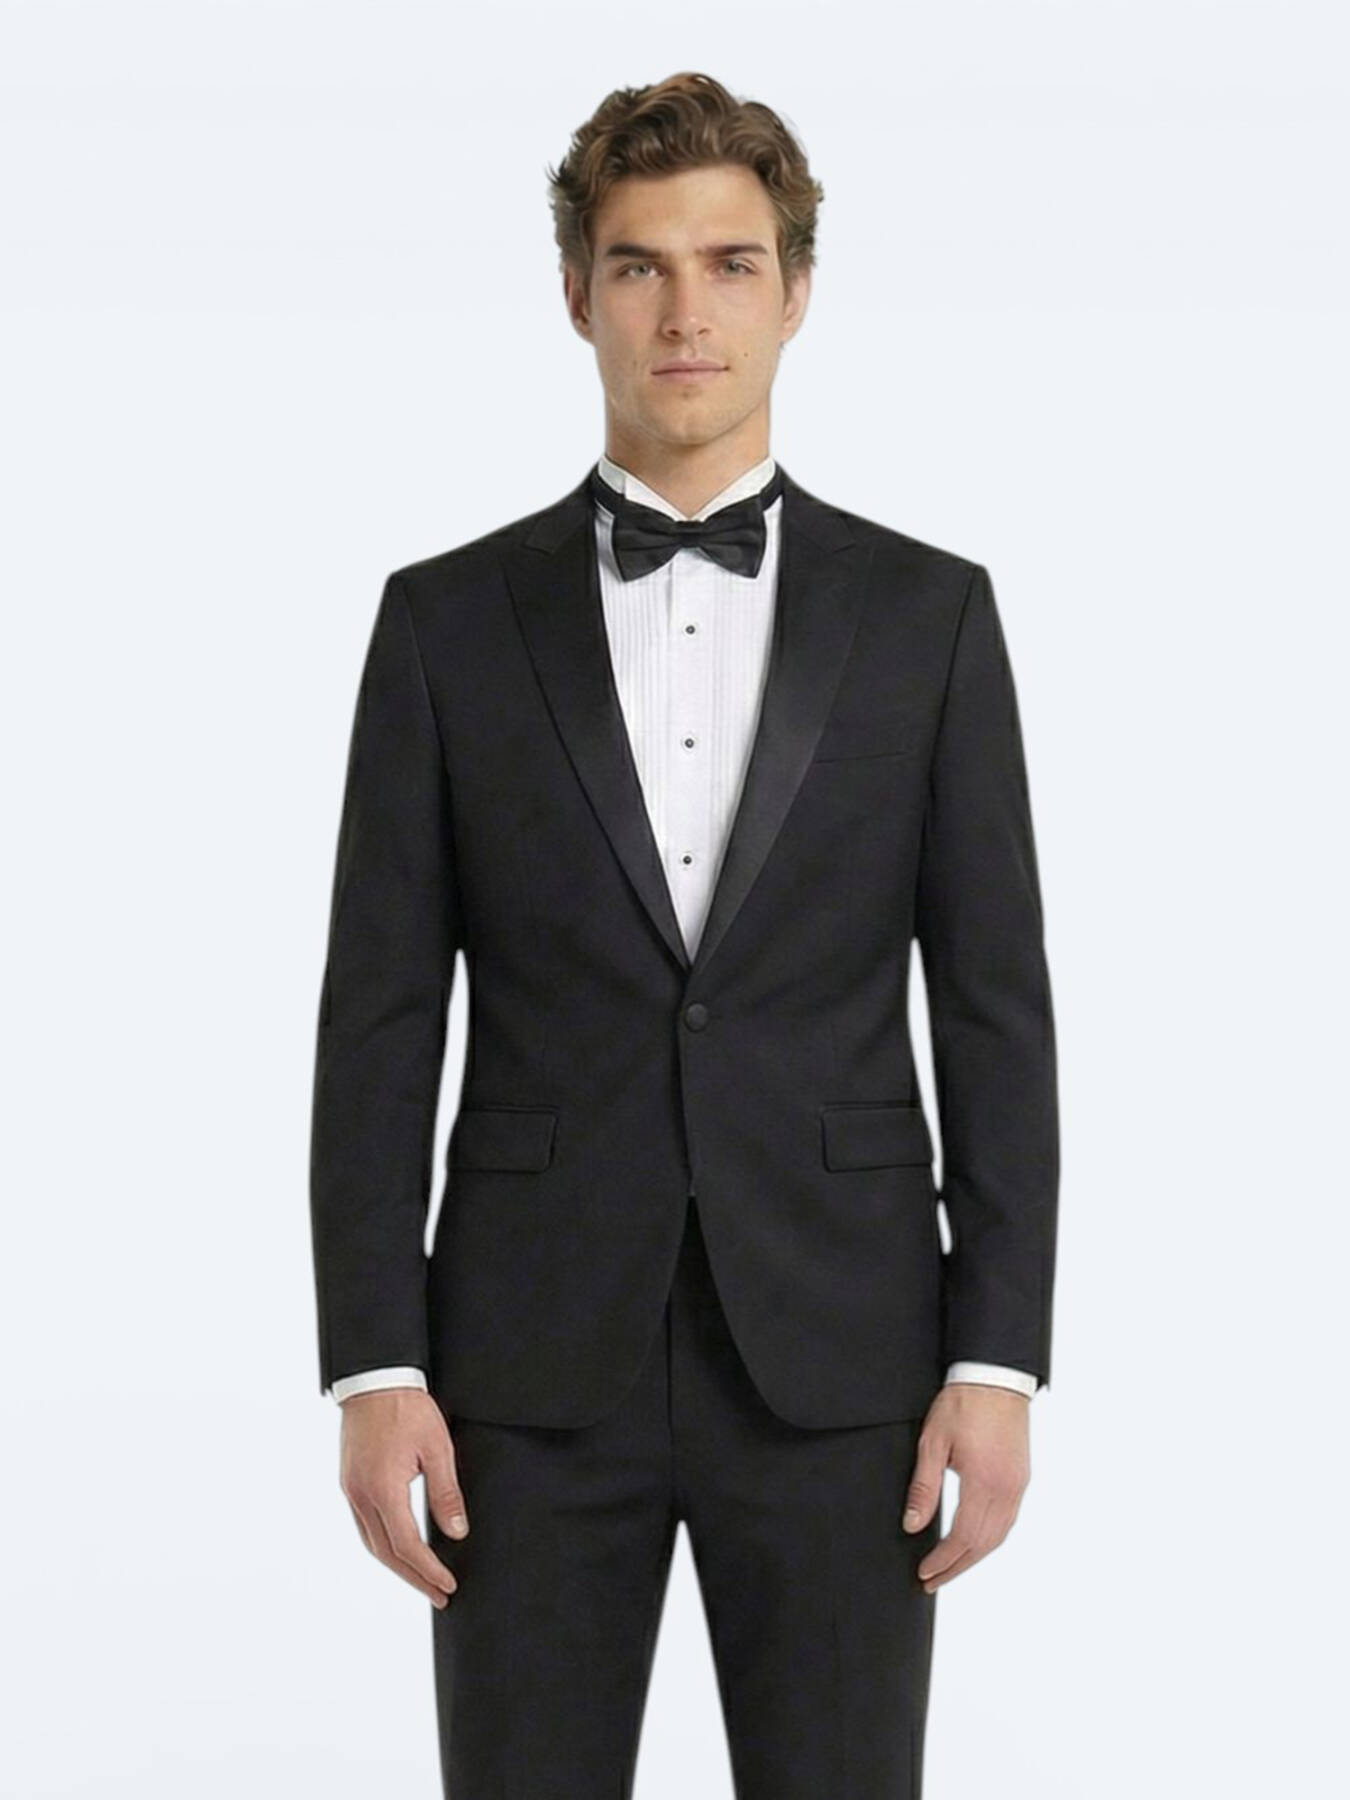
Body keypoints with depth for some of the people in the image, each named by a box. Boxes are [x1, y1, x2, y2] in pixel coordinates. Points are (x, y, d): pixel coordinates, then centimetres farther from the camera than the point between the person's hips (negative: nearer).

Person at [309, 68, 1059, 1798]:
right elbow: (380, 1023, 2)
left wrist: (999, 1359, -4)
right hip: (535, 1362, 0)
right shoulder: (448, 619, 4)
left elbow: (995, 1014, 3)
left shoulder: (928, 614, 5)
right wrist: (373, 1365, -5)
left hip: (836, 1358, 0)